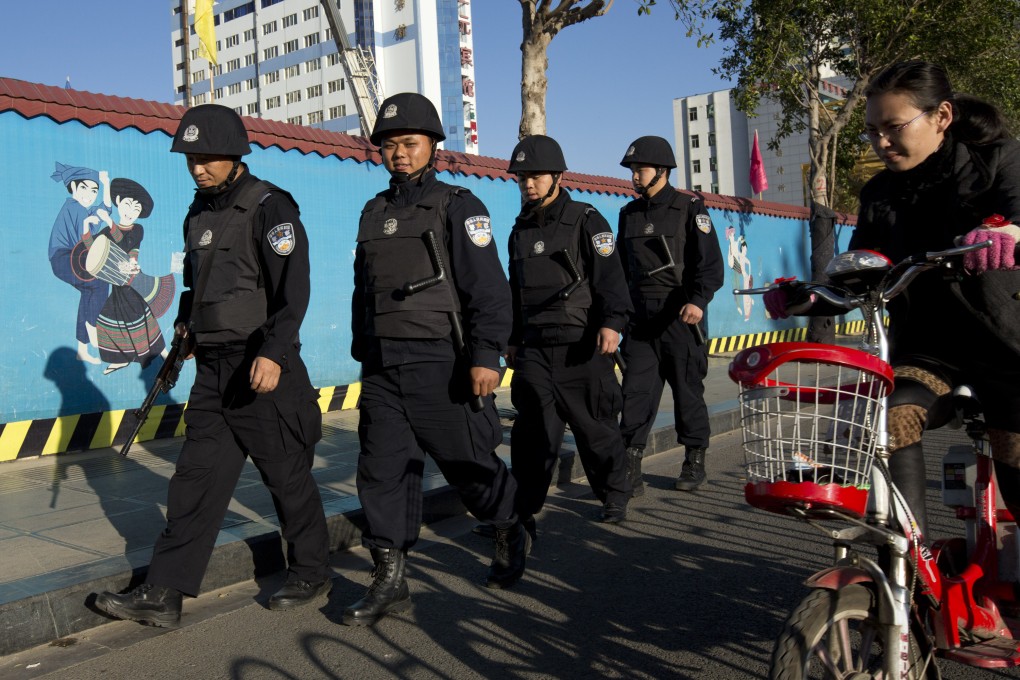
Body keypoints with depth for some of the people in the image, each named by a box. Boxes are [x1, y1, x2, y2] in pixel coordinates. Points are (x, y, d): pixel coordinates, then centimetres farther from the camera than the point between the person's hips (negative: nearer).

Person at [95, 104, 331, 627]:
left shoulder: (269, 208, -11)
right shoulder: (199, 212, 14)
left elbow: (294, 289, -19)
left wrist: (273, 353, -27)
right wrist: (186, 322, 16)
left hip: (262, 368, -7)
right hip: (212, 368, 8)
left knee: (287, 476, 4)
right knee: (196, 479, 6)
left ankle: (311, 574, 22)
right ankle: (163, 594, 11)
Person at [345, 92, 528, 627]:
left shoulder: (457, 206, -3)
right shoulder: (374, 213, 16)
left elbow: (488, 288, -11)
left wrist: (485, 354, -19)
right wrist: (363, 353, 20)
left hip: (440, 363, -5)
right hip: (382, 369, 6)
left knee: (470, 464, 6)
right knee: (382, 471, 3)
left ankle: (510, 535, 33)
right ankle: (389, 581, 13)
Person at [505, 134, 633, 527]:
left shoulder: (586, 221, -2)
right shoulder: (521, 230, 16)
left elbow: (610, 276, -12)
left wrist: (612, 322, -25)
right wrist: (514, 339, 22)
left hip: (581, 345, -5)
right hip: (535, 348, 5)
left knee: (595, 427, 5)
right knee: (532, 429, -1)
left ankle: (615, 499, 23)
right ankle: (523, 510, 5)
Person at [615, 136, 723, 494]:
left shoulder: (690, 208, -2)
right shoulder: (629, 213, 14)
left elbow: (711, 262, -9)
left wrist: (699, 301, -23)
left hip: (681, 316, -4)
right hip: (640, 317, 4)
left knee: (688, 390, 5)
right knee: (636, 392, -2)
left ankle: (694, 462, 19)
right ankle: (630, 467, -1)